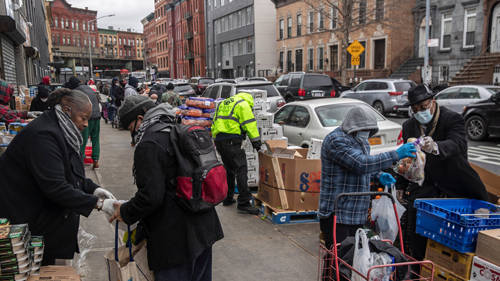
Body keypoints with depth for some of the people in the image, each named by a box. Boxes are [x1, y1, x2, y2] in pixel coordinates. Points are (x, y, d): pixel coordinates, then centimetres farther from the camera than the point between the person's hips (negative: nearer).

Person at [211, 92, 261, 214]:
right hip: (231, 141, -8)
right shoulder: (243, 104, 3)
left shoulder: (223, 104, 28)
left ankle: (228, 198, 26)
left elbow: (215, 123, 26)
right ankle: (243, 203, -13)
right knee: (241, 169, -9)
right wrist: (256, 141, -3)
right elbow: (250, 124, -6)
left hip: (218, 140, 8)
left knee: (229, 170, 20)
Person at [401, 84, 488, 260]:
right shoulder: (409, 126, 5)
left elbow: (457, 144, -31)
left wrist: (435, 147, -52)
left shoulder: (452, 119, -11)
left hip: (456, 185, -3)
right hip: (425, 186, 4)